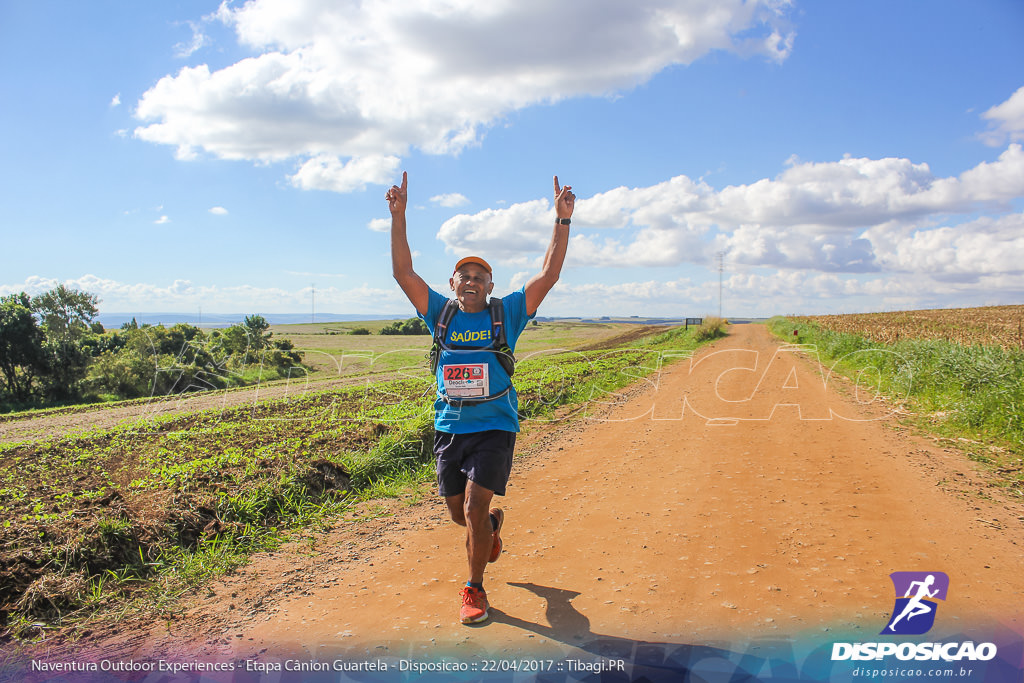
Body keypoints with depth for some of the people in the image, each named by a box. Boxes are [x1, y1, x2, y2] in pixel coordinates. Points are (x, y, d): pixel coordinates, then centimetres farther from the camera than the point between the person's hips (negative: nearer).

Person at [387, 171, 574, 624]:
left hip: (494, 426, -3)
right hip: (449, 427, 3)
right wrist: (398, 216, -10)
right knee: (458, 514, 13)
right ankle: (492, 524, 49)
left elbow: (548, 276, -7)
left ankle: (475, 589, 10)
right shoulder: (440, 313, 4)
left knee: (475, 507, -11)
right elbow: (403, 272, -2)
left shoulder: (507, 314, 0)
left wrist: (562, 221, -14)